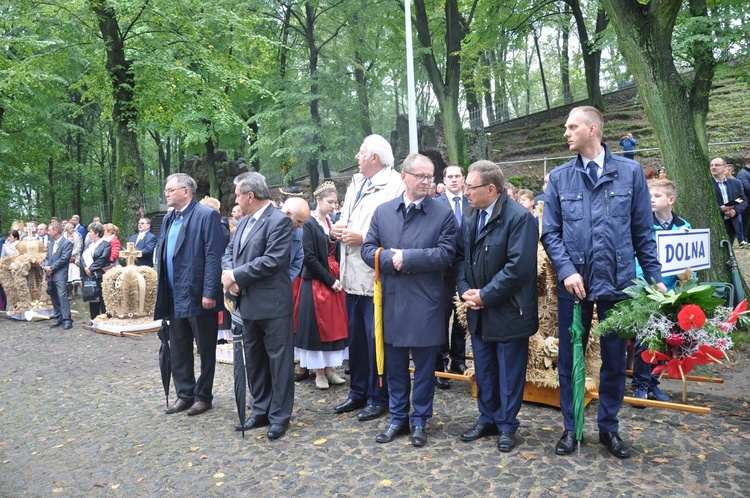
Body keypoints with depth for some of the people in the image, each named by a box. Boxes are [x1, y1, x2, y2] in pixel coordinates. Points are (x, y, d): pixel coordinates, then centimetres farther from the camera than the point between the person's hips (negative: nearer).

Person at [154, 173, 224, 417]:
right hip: (175, 297, 8)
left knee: (205, 349, 7)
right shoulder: (168, 219, 13)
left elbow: (213, 257, -16)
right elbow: (162, 256, 17)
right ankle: (185, 394, 27)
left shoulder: (206, 215, -11)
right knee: (178, 349, 14)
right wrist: (161, 292, 12)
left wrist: (209, 293, -20)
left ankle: (203, 396, 20)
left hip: (198, 296, -8)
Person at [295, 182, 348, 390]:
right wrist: (330, 280, -14)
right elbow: (309, 258, -15)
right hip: (316, 283, -6)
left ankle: (329, 369, 19)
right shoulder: (308, 224, -10)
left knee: (334, 325, 9)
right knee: (317, 325, 1)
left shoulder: (333, 222, 9)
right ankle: (319, 372, 12)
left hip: (335, 281, 6)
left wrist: (338, 278, -1)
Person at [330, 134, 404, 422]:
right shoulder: (355, 184, 16)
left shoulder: (394, 185, -13)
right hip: (352, 276, 8)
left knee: (375, 340, 3)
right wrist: (338, 230, 2)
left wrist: (363, 238, -20)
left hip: (374, 277, -8)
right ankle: (358, 393, 32)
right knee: (355, 337, 17)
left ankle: (378, 398, 19)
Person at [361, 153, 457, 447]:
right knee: (395, 365, 14)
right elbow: (368, 250, 3)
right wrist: (391, 260, -15)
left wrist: (407, 257, -15)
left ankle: (420, 420, 25)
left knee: (424, 366, 9)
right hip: (392, 301, 3)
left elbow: (445, 254, -11)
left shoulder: (443, 213, -3)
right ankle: (397, 417, 29)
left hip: (426, 303, -3)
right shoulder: (383, 211, 7)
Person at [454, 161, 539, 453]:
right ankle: (487, 419, 32)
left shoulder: (519, 217, -16)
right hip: (479, 312, 7)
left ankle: (507, 426, 23)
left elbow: (519, 266, -23)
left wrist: (485, 295, -19)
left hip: (508, 313, -7)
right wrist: (465, 290, -7)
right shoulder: (471, 219, 8)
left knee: (509, 373, 7)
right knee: (484, 371, 17)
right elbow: (461, 258, 11)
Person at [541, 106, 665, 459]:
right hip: (574, 284, 1)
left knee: (614, 359, 11)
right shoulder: (559, 178, 2)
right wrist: (567, 271, -13)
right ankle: (571, 427, 26)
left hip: (618, 283, 0)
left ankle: (609, 427, 30)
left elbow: (642, 232, 3)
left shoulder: (630, 172, 1)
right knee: (569, 359, 9)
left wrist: (655, 278, -2)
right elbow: (550, 232, 1)